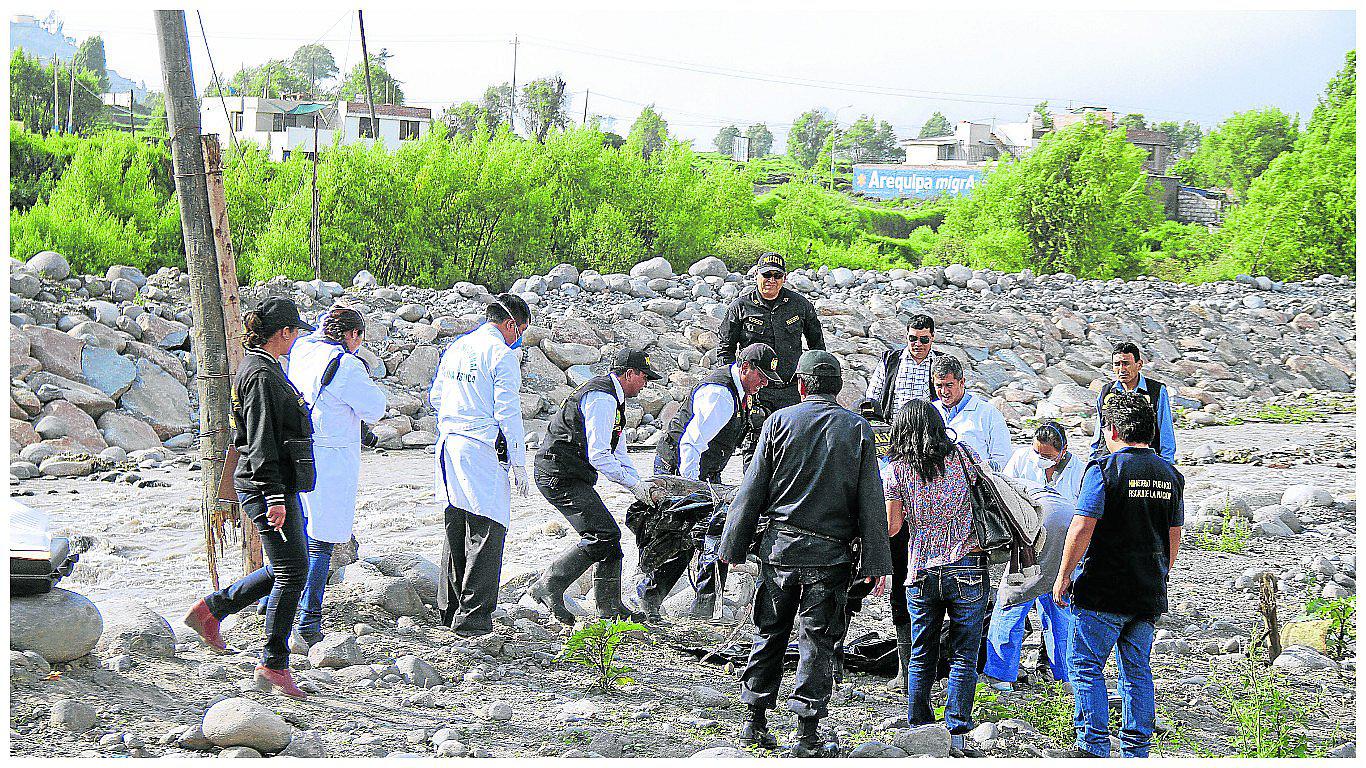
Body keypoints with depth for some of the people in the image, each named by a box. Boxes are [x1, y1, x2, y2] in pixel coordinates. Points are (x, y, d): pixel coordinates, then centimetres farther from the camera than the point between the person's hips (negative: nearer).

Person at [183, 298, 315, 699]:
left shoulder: (263, 366, 16)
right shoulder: (262, 374, -16)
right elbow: (262, 443, -22)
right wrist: (274, 497, -25)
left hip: (282, 483, 11)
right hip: (269, 485, -11)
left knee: (287, 567, 15)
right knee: (292, 571, -7)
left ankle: (211, 609, 23)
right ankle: (274, 665, 1)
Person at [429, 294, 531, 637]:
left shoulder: (455, 348, 14)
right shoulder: (502, 354, -9)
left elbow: (435, 397, 22)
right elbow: (508, 412, -13)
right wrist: (518, 464, -8)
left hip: (448, 447, 8)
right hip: (482, 452, -8)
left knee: (456, 528, 17)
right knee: (487, 531, -4)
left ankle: (450, 608, 24)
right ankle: (473, 617, -7)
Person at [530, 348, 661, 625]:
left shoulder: (612, 398, 19)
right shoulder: (603, 399, -16)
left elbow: (619, 454, 24)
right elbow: (598, 456, -21)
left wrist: (641, 485, 13)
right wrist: (634, 484, -14)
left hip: (569, 476, 11)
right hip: (560, 475, -11)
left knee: (609, 536, 10)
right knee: (602, 535, -17)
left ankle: (609, 605, 16)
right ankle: (548, 586, -11)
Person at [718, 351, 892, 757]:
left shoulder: (779, 421, 0)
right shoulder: (859, 429, 1)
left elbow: (752, 491, 1)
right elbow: (871, 502, 0)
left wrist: (734, 546, 7)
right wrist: (873, 562, 1)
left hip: (780, 545, 1)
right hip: (830, 553, -1)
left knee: (769, 634, 13)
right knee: (817, 643, 4)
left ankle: (756, 721, 16)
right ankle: (807, 734, 2)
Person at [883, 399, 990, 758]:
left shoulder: (896, 469, -1)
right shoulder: (964, 456, 0)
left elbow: (892, 526, 0)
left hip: (920, 573, 1)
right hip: (967, 570, -1)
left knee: (921, 658, 13)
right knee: (963, 657, 3)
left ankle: (918, 731, 17)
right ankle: (956, 734, -1)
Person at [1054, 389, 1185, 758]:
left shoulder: (1104, 469, -12)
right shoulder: (1170, 474, 9)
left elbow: (1083, 527, -16)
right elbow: (1174, 535, 15)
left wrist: (1063, 575, -8)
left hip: (1103, 591, -6)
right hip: (1149, 596, 6)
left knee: (1085, 666, 3)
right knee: (1137, 672, 12)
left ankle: (1093, 746, -1)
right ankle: (1136, 750, 14)